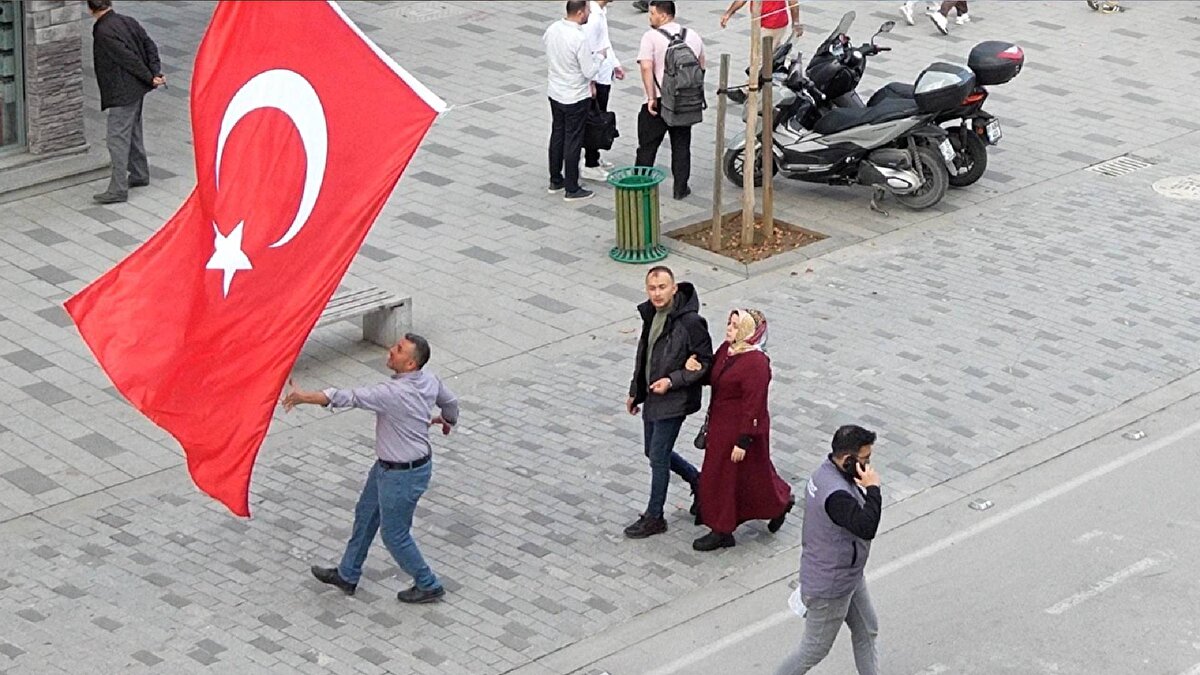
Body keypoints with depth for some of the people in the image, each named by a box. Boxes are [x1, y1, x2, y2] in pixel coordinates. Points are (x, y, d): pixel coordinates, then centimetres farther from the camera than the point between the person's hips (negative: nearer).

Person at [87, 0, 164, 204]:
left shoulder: (103, 32, -19)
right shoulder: (128, 21, 6)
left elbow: (129, 58, -20)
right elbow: (150, 46, 6)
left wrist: (151, 78, -11)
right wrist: (156, 73, -3)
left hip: (122, 93, -9)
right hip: (136, 89, 9)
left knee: (117, 138, -6)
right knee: (133, 132, 22)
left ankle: (118, 189, -6)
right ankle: (139, 174, 35)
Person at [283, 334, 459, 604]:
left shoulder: (395, 393, -34)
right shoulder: (428, 381, -7)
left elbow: (350, 397, -35)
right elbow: (450, 401, 12)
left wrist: (304, 397, -30)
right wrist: (448, 419, 37)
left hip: (403, 475, -10)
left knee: (395, 534, 9)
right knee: (365, 514, 23)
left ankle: (428, 585, 29)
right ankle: (347, 575, 40)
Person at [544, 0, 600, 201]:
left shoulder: (553, 29, -6)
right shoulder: (580, 39, -28)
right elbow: (589, 72, -22)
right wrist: (598, 58, -3)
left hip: (554, 92, 7)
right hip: (575, 98, -7)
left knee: (557, 135, 20)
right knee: (573, 141, 4)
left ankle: (555, 180, 32)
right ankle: (571, 189, 12)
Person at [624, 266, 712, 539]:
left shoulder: (690, 321, -21)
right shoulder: (650, 314, 3)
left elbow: (704, 363, -16)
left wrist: (672, 381, -25)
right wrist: (635, 391, 19)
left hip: (674, 400, -8)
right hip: (652, 395, 8)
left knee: (658, 457, -1)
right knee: (654, 452, 18)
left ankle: (654, 518, 14)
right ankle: (700, 483, 38)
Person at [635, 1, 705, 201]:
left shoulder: (651, 37, -11)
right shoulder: (693, 36, 7)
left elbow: (646, 68, -21)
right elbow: (701, 67, 14)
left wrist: (652, 97, -19)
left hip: (658, 102, -4)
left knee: (647, 146, 6)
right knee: (681, 146, 13)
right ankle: (680, 188, 15)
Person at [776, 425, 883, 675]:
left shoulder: (826, 471, -3)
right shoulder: (835, 494, -36)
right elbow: (867, 527, -40)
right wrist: (872, 488, -34)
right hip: (829, 588, -10)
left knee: (866, 631, 22)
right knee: (815, 649, 8)